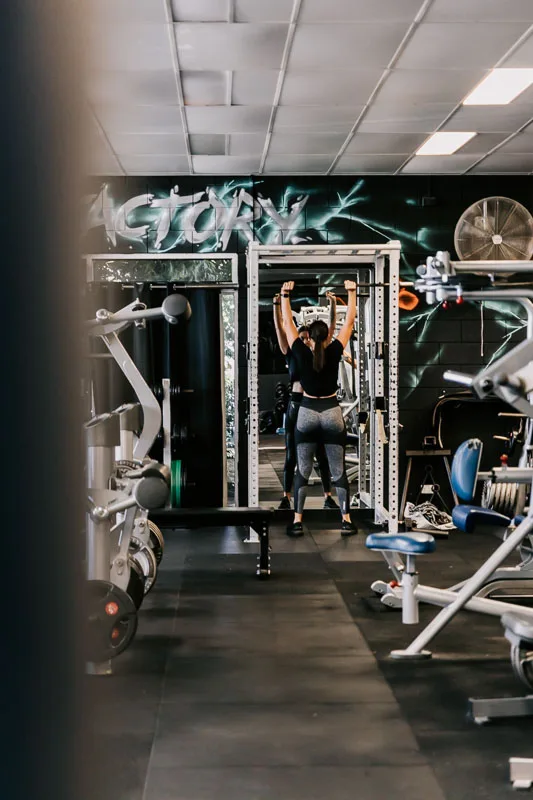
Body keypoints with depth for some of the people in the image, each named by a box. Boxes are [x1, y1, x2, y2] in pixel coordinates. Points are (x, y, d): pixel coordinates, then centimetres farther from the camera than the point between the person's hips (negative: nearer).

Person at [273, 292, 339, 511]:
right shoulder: (291, 354, 4)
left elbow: (330, 329, 3)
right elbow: (279, 329, -1)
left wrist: (332, 305, -3)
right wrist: (277, 305, -9)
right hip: (296, 404, -1)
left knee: (322, 455, 6)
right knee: (291, 455, 4)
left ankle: (328, 497, 13)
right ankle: (286, 498, 9)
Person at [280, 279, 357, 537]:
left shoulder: (301, 354, -6)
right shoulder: (334, 352, -6)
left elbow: (287, 323, 1)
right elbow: (349, 321, 0)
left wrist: (285, 295, 6)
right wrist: (351, 292, 6)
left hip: (307, 414, 0)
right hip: (332, 413, 0)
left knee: (302, 471, 4)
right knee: (338, 470, 4)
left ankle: (297, 522, 0)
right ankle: (346, 520, 2)